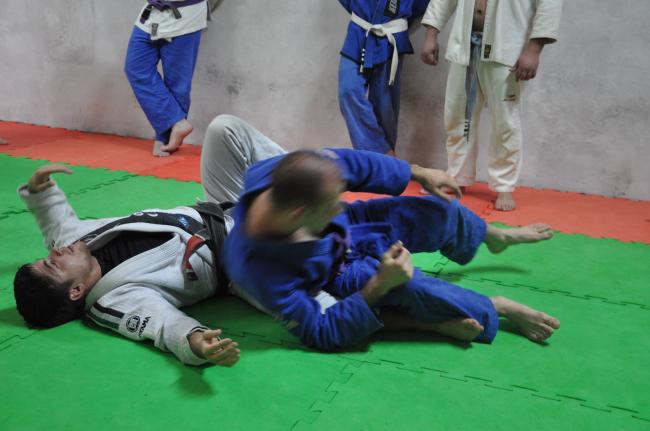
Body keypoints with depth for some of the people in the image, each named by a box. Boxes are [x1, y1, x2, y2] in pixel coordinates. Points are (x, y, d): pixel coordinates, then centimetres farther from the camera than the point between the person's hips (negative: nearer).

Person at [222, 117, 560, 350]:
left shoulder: (285, 171, -33)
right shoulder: (258, 269, -43)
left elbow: (352, 163, -11)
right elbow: (323, 333, -29)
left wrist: (421, 173, -1)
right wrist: (380, 285, -38)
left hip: (349, 226, 5)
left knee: (439, 210, 2)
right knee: (409, 287, -31)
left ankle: (494, 236, 39)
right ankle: (496, 308, -1)